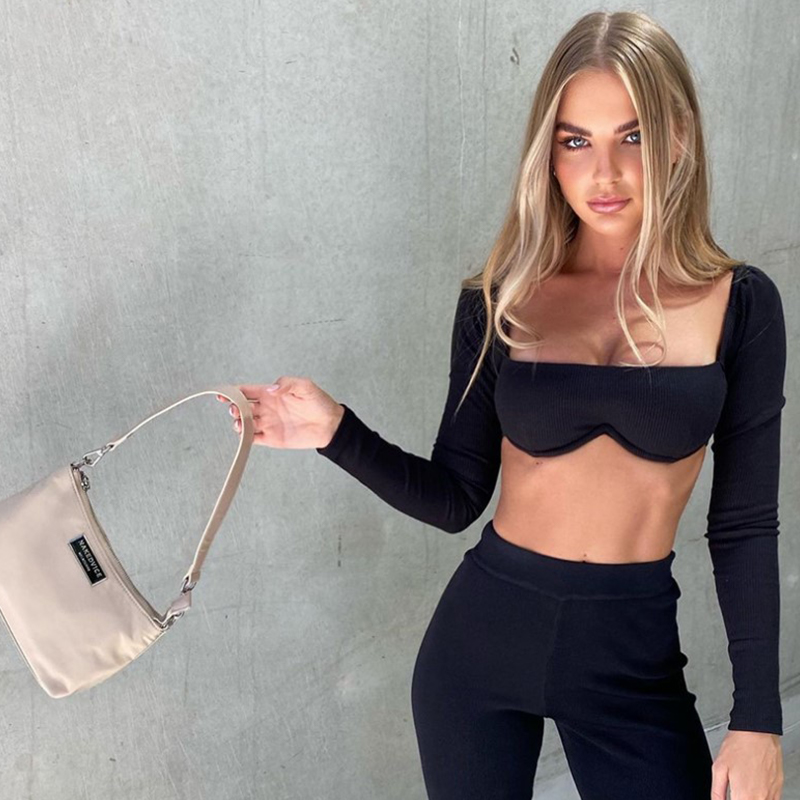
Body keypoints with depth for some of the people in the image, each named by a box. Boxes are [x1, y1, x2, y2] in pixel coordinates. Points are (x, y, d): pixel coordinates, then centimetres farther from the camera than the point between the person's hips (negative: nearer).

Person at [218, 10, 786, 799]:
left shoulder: (739, 303, -5)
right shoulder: (500, 299, -4)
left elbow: (746, 524, -1)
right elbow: (455, 498, 1)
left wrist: (757, 716, -2)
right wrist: (337, 431, -14)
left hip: (635, 650, 0)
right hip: (484, 634, 1)